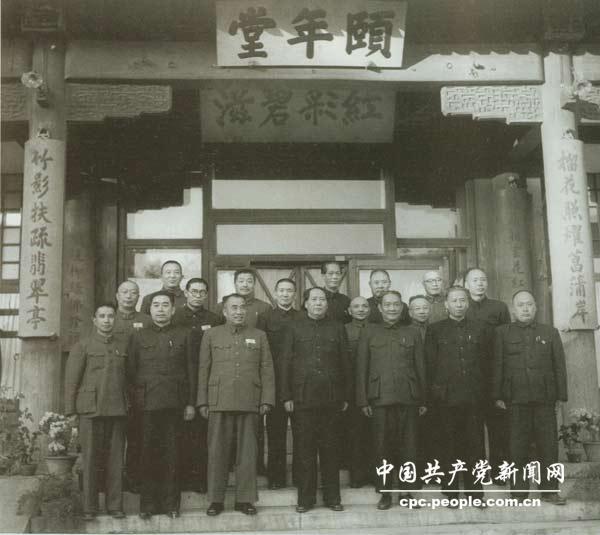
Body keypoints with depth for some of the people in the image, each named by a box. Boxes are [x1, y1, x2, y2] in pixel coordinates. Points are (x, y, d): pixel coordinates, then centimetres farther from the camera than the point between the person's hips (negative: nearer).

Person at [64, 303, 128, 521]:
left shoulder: (123, 346, 11)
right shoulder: (82, 346, 3)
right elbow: (71, 381, 1)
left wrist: (129, 407, 7)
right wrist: (71, 412, -3)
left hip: (117, 412, 2)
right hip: (90, 411, -2)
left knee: (116, 460, 4)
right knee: (90, 460, 1)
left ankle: (115, 505, 11)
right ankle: (89, 507, 9)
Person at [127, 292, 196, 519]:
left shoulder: (183, 336, 10)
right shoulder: (138, 336, 11)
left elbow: (190, 370, 8)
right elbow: (131, 370, 9)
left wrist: (190, 403, 3)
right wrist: (132, 401, 1)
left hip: (174, 404, 0)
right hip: (147, 404, 0)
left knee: (171, 454, 2)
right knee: (148, 454, 1)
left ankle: (171, 503, 11)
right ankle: (148, 504, 9)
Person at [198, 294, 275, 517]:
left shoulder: (259, 336, 12)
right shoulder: (211, 335, 10)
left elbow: (267, 370, 8)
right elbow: (203, 370, 8)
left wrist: (267, 400, 1)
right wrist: (202, 402, 3)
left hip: (249, 403, 1)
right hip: (219, 402, 0)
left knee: (247, 452, 3)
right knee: (218, 451, 1)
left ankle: (245, 499, 12)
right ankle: (216, 499, 11)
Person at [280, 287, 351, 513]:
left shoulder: (337, 329, 9)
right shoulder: (295, 329, 7)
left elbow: (345, 364, 9)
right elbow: (286, 363, 5)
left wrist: (346, 397, 5)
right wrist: (286, 396, -1)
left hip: (331, 398, 1)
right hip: (303, 398, -1)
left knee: (330, 448, 5)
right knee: (305, 449, 2)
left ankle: (332, 496, 14)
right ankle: (305, 498, 11)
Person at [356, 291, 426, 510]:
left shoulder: (412, 334, 11)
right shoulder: (369, 334, 8)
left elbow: (420, 368, 11)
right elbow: (361, 369, 5)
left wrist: (423, 400, 5)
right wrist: (363, 401, -1)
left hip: (408, 399, 1)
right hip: (380, 399, -1)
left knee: (407, 446, 2)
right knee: (382, 446, 2)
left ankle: (406, 491, 13)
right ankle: (385, 492, 12)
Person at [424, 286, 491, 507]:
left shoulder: (480, 329, 10)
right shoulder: (435, 330, 6)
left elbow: (486, 360, 11)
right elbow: (430, 363, 4)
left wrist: (480, 387, 6)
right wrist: (435, 391, -1)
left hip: (474, 397, 1)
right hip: (447, 397, -1)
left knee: (475, 445, 3)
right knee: (449, 445, 3)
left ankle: (475, 491, 12)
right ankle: (450, 492, 11)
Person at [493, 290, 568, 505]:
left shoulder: (550, 332, 13)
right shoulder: (502, 333, 8)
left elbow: (559, 366, 11)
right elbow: (497, 366, 4)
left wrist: (561, 395, 4)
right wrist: (498, 396, -3)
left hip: (545, 398, 1)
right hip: (516, 399, -1)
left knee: (548, 446, 2)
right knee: (517, 447, 1)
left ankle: (549, 490, 12)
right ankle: (519, 492, 9)